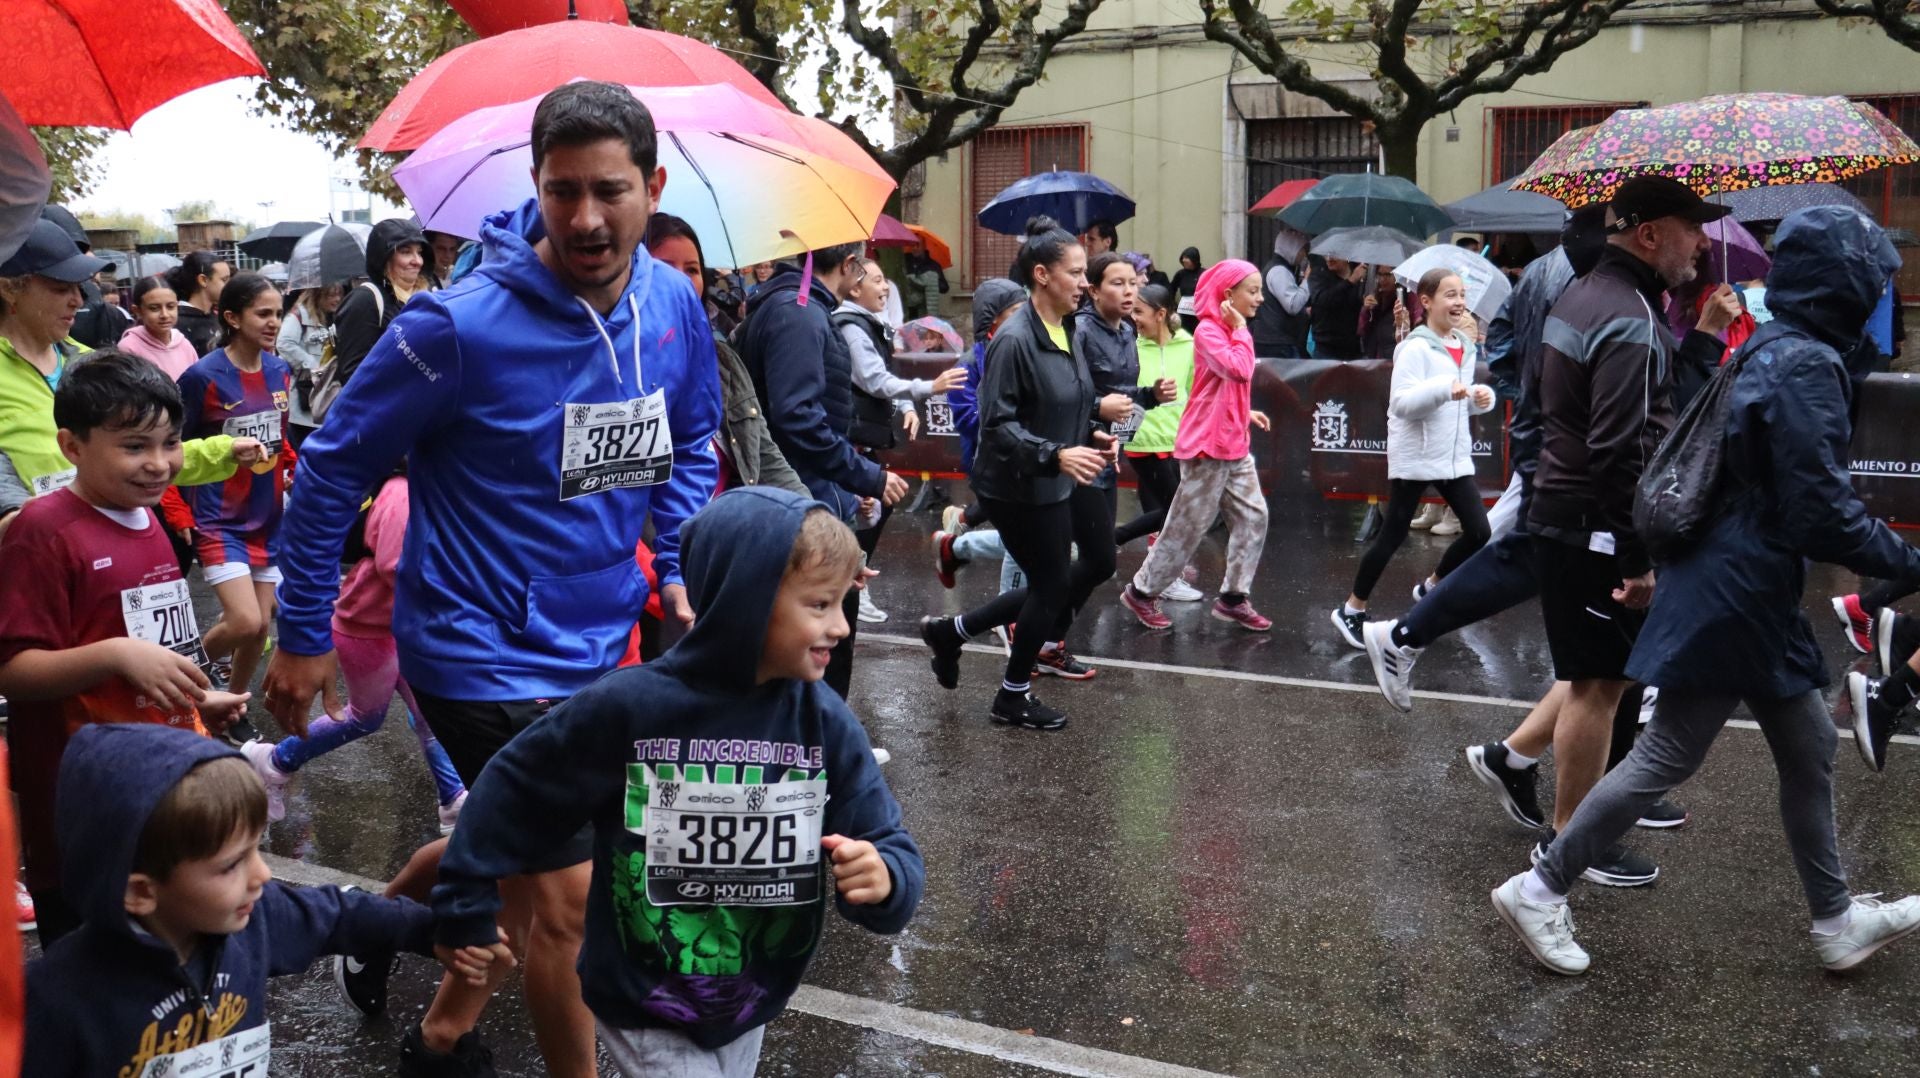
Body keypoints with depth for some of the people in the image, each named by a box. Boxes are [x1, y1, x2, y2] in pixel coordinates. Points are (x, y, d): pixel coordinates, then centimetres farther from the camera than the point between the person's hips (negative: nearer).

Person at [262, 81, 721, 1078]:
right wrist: (303, 635, -6)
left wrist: (680, 569, 3)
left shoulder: (674, 305, -5)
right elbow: (335, 466, -11)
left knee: (523, 861, 23)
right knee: (567, 894, -3)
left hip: (596, 644, 7)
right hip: (484, 652, -7)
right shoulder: (460, 326, -22)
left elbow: (692, 442, 14)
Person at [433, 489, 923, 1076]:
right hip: (643, 1010, -4)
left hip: (750, 1008, 4)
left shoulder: (827, 724, -13)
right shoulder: (628, 707, -22)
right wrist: (465, 911, -1)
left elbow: (890, 853, -11)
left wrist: (884, 881, -34)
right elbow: (515, 791, -9)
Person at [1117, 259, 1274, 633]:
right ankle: (1141, 591, 13)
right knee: (1188, 525, -1)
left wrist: (1246, 412, 9)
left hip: (1235, 446, 9)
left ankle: (1233, 597, 13)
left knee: (1253, 517, 5)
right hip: (1207, 446, -9)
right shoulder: (1208, 331, -15)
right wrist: (1241, 330, -16)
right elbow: (1239, 370, -29)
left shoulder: (1230, 331, 13)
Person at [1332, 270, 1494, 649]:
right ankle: (1352, 610, 14)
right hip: (1414, 457, -7)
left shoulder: (1465, 347, 10)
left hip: (1455, 456, 7)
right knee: (1392, 536, 0)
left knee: (1478, 532, 2)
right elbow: (1401, 403, -22)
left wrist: (1480, 397, 0)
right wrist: (1444, 389, -34)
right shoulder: (1416, 348, -14)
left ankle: (1431, 586, 25)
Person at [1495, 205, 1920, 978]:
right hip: (1736, 597, -10)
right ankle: (1539, 891, 10)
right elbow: (1824, 514, -21)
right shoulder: (1805, 369, -19)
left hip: (1750, 594, 10)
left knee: (1809, 751, 18)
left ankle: (1837, 921, 31)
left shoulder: (1770, 350, 11)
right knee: (1666, 759, 0)